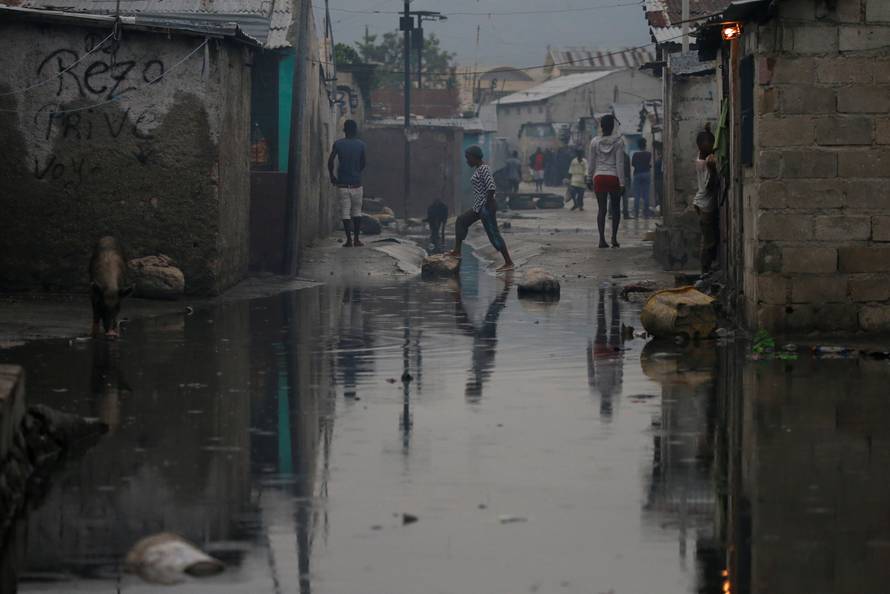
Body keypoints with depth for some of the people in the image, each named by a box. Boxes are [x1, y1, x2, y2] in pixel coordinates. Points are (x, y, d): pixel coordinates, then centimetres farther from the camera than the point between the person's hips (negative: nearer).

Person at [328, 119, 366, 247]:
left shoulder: (338, 144, -2)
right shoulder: (360, 145, 0)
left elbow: (330, 161, -7)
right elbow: (363, 164, 9)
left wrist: (332, 176, 7)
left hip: (342, 183, -1)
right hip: (356, 183, 1)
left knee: (345, 212, 1)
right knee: (357, 211, 12)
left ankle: (349, 240, -5)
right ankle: (356, 239, 10)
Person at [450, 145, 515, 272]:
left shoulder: (483, 169, -17)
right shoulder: (478, 168, 14)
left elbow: (491, 187, -26)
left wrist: (489, 204, -23)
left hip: (486, 207, -11)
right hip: (479, 207, 11)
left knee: (493, 235, -8)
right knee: (461, 221, 16)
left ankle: (509, 263, -5)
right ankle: (457, 251, 16)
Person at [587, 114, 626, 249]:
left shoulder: (595, 142, 1)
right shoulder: (618, 141, -5)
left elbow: (591, 163, 5)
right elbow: (619, 163, -6)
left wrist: (589, 179, 16)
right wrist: (622, 182, -3)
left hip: (599, 177, 1)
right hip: (614, 177, -1)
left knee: (601, 209, 2)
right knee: (615, 208, 12)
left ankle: (602, 239, -5)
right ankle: (614, 237, 8)